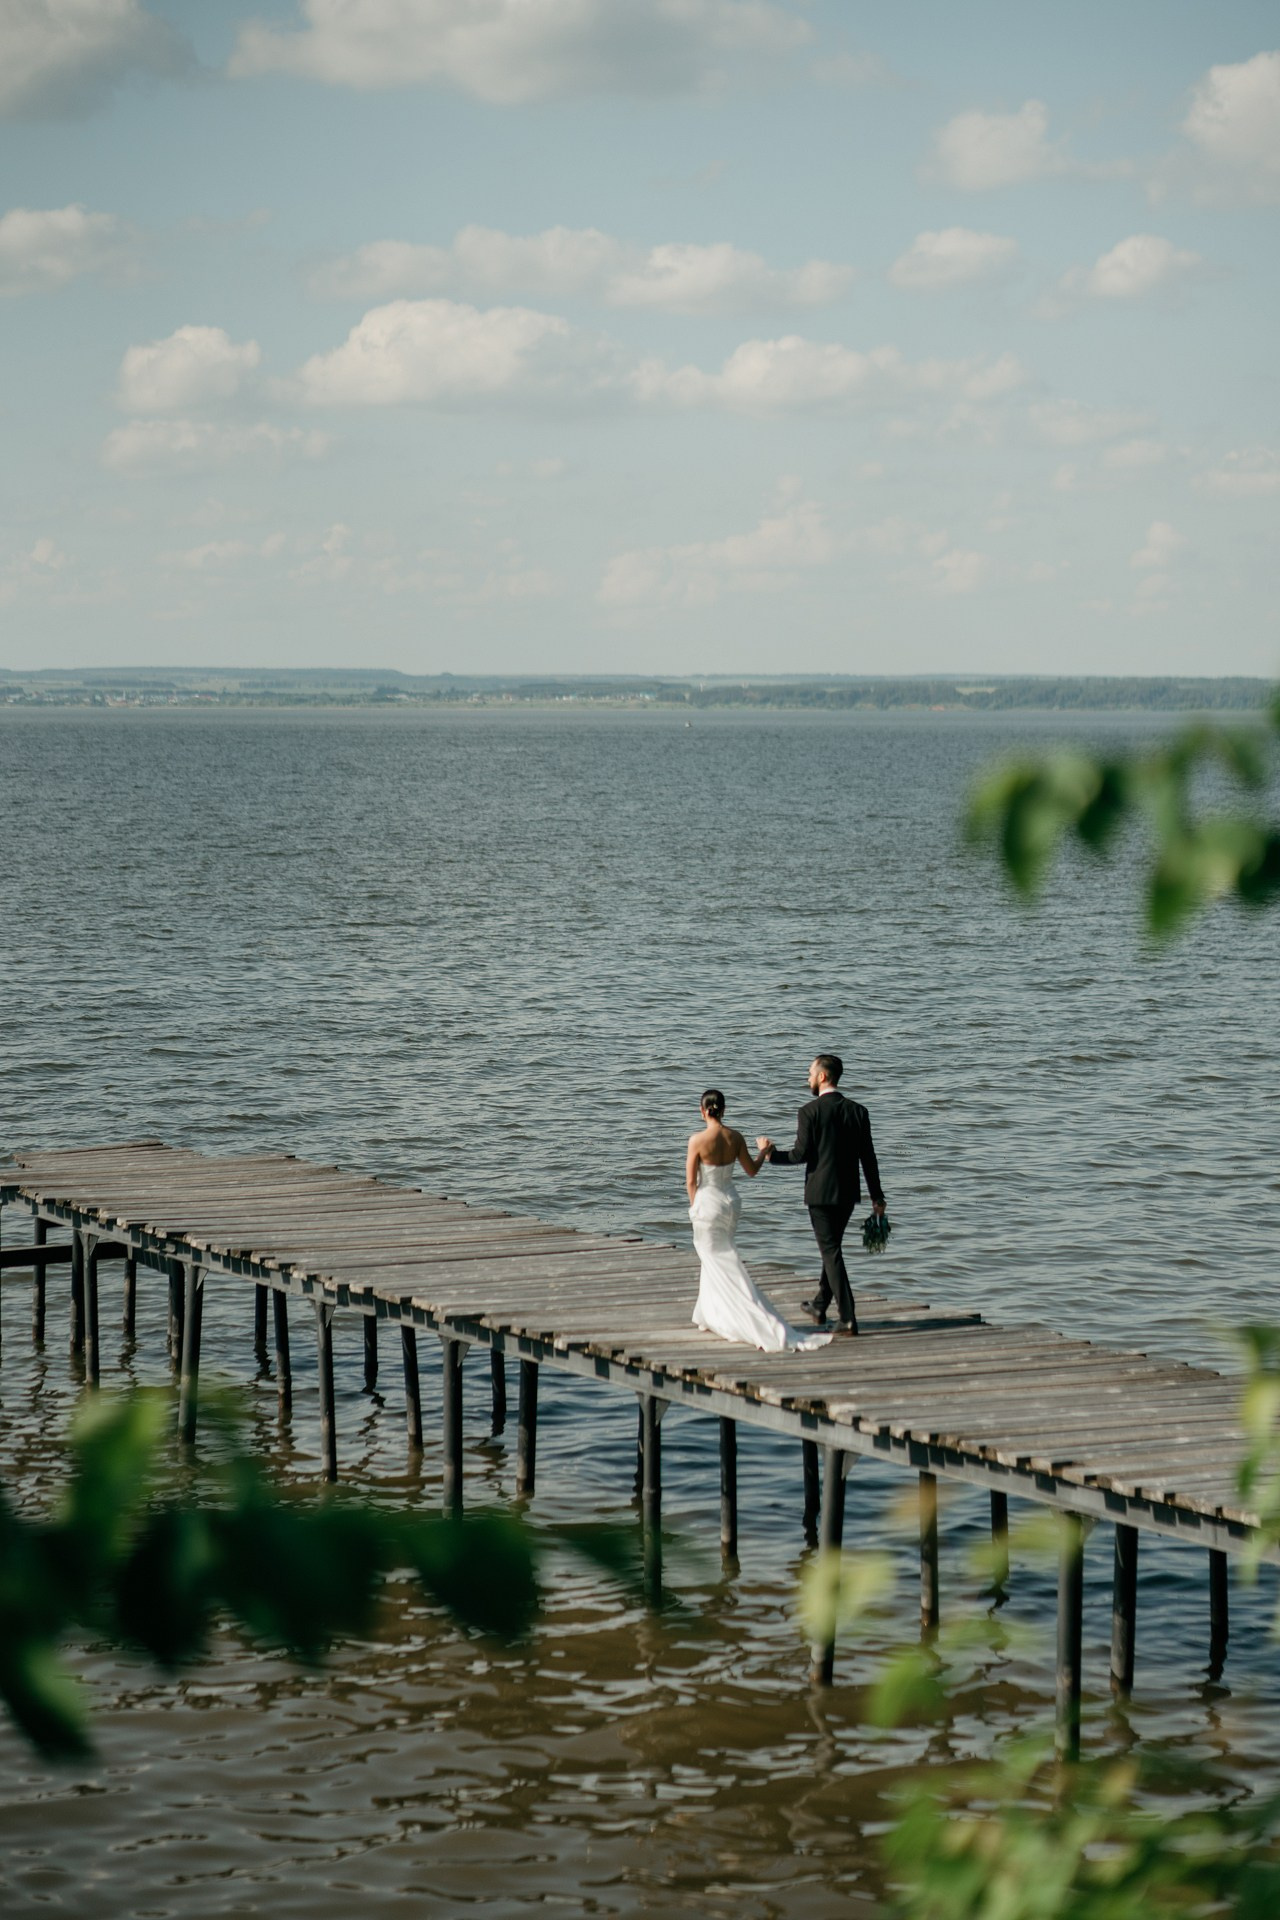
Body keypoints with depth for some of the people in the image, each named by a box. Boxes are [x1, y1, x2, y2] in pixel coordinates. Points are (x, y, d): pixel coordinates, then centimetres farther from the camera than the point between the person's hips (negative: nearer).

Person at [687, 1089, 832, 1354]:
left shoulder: (697, 1140, -16)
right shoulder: (735, 1137, -3)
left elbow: (691, 1181, -10)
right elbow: (751, 1171, 8)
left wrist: (694, 1207, 7)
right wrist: (764, 1152, 27)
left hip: (707, 1203, -5)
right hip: (731, 1202, 6)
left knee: (724, 1267, -2)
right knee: (718, 1259, 23)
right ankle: (710, 1318, 31)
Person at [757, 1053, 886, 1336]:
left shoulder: (810, 1111, -12)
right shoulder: (857, 1111, 2)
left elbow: (801, 1154, -14)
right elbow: (868, 1156, 3)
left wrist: (771, 1153, 3)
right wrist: (876, 1195, 10)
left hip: (821, 1192, -5)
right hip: (848, 1192, 5)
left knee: (831, 1251, -3)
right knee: (832, 1247, 22)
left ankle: (847, 1317, -9)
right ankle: (820, 1305, 36)